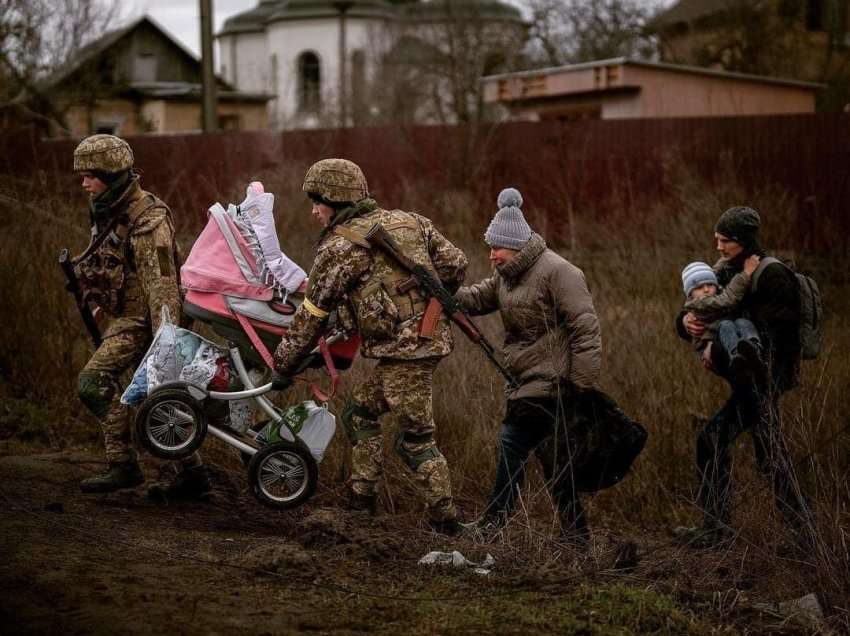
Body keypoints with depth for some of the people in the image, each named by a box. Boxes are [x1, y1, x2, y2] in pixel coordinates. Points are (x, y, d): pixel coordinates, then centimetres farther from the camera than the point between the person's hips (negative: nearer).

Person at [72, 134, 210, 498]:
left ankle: (123, 466, -10)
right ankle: (193, 473, 19)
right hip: (125, 315, 10)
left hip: (142, 320, -10)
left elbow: (161, 283, -26)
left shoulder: (146, 221, -21)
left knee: (93, 381, -18)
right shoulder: (108, 210, 8)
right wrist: (102, 304, 31)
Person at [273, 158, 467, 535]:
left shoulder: (339, 246, -6)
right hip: (434, 337, 8)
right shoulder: (408, 221, 13)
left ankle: (444, 520, 2)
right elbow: (455, 264, 12)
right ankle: (361, 499, 20)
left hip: (402, 347, -8)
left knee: (416, 437, 0)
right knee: (360, 412, 19)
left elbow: (312, 314, -1)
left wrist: (283, 363, 11)